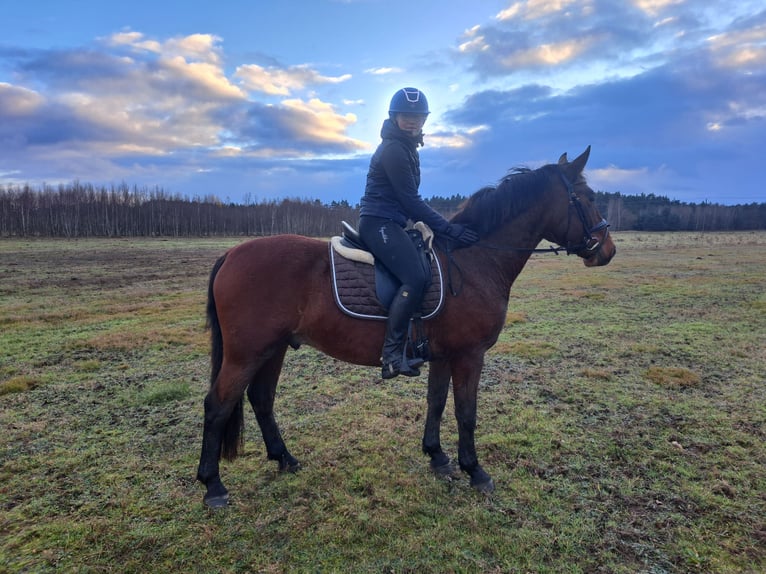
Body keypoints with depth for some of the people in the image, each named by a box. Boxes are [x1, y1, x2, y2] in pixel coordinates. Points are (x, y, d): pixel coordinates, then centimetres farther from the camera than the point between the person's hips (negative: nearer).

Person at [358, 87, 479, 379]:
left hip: (389, 223, 11)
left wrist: (441, 226, 18)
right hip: (378, 223, -11)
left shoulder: (406, 148, 19)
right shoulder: (393, 150, -12)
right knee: (416, 279, -26)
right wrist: (447, 228, -16)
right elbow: (410, 199, -18)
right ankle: (392, 354, -22)